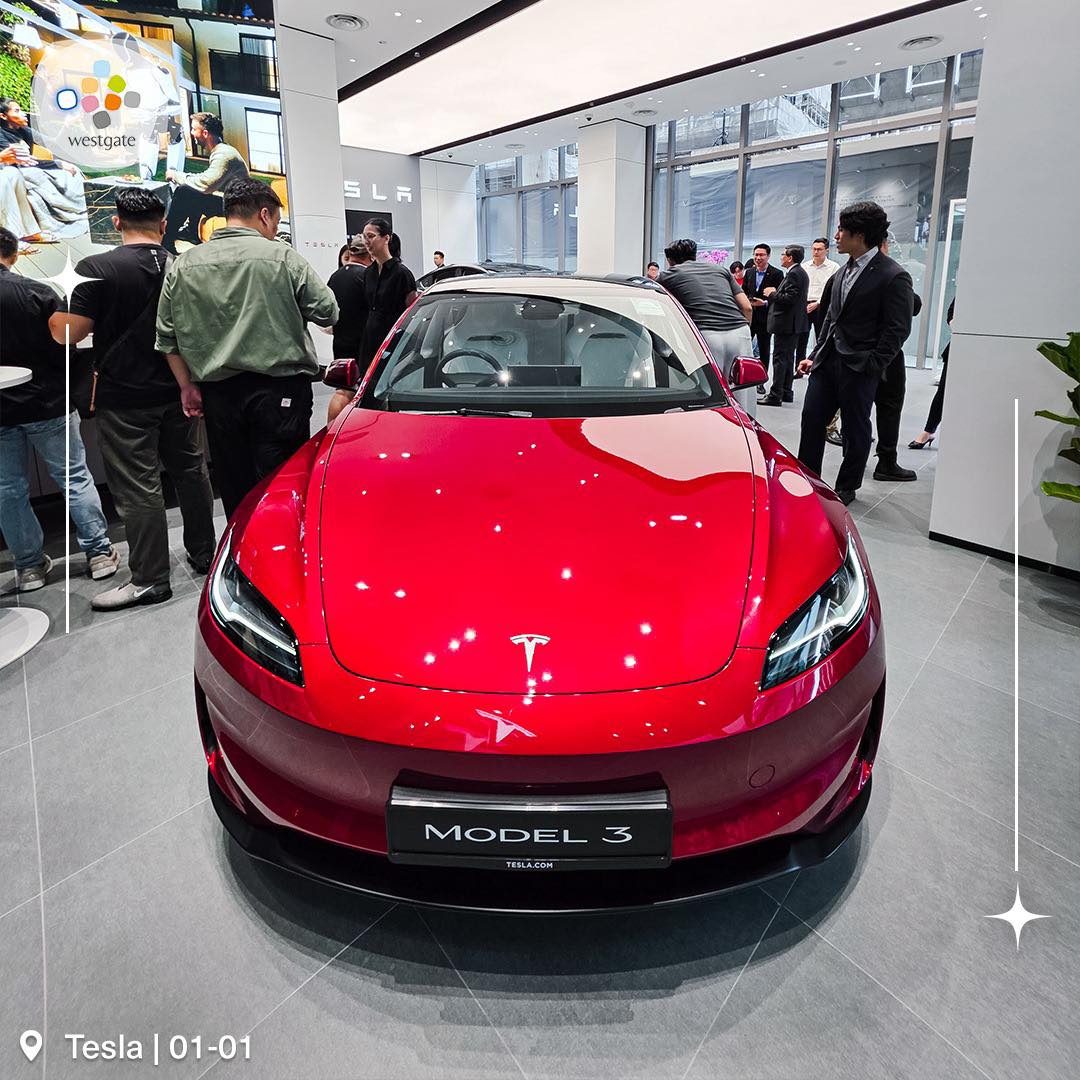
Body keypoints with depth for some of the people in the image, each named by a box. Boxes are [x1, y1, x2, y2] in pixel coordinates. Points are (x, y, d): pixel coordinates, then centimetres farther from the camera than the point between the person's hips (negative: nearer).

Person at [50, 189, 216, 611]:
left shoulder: (95, 269, -12)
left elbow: (67, 334, -14)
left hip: (124, 398, -5)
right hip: (177, 390, 5)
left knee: (138, 489, -1)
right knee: (190, 472, 17)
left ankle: (150, 579, 5)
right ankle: (203, 553, 28)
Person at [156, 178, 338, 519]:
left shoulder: (182, 266, 10)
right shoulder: (281, 257, -2)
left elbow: (167, 337, 11)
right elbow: (327, 312, 0)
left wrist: (187, 386, 18)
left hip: (219, 393, 4)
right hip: (279, 390, -4)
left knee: (234, 493, 11)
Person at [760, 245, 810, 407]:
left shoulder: (794, 274, -16)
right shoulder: (800, 272, 16)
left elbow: (789, 298, -23)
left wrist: (772, 294, -10)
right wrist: (774, 294, 13)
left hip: (786, 324, -11)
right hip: (794, 323, 11)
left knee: (780, 358, -9)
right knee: (788, 358, 15)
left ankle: (775, 395, -8)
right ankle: (786, 392, 21)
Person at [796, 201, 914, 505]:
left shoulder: (893, 276, -10)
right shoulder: (843, 272, 13)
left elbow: (897, 330, -12)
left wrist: (871, 367, -16)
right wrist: (815, 355, 13)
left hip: (859, 368, -7)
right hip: (828, 361, 7)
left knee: (856, 430, 6)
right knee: (811, 419, 7)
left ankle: (846, 488, 19)